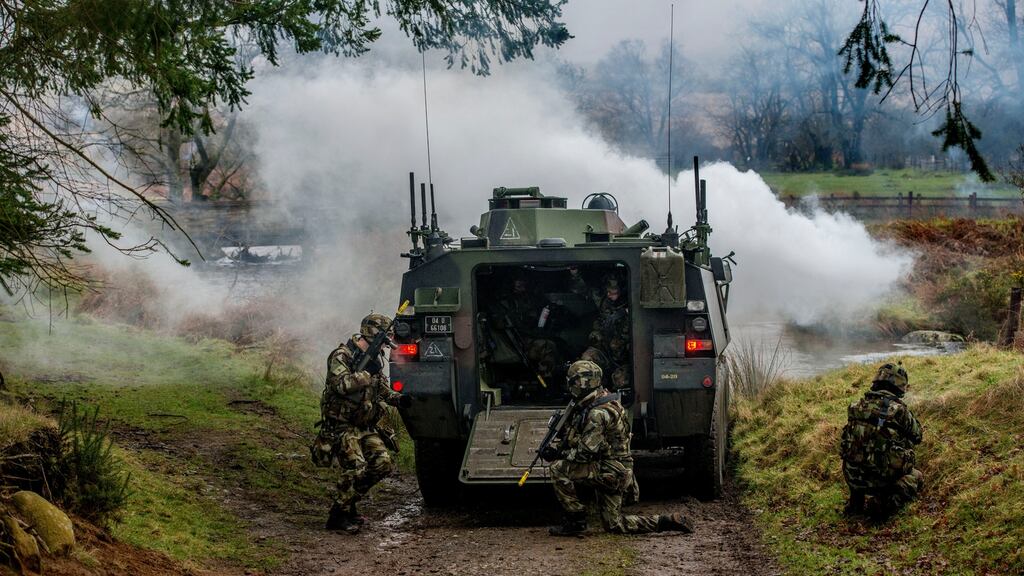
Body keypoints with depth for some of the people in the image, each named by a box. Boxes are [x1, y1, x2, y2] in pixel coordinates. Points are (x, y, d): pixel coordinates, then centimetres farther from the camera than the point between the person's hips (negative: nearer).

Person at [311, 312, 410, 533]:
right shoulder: (341, 356, -14)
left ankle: (348, 501, 13)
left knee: (382, 464, -3)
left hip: (365, 426, 8)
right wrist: (367, 373, -24)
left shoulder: (374, 359, 12)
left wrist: (398, 398, 5)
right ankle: (338, 516, -9)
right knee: (355, 467, -22)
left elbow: (382, 389, 23)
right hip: (340, 426, -8)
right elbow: (342, 384, -29)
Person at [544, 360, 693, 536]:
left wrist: (559, 454, -11)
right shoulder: (587, 407, 13)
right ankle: (668, 521, 12)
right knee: (615, 525, 13)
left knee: (559, 468, -15)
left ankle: (576, 520, -8)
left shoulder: (598, 413, -20)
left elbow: (586, 451, -23)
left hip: (610, 473, -10)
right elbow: (573, 439, 20)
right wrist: (556, 448, 4)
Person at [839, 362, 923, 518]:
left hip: (853, 477, 5)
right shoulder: (899, 410, -12)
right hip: (883, 478, -5)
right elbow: (917, 436, 5)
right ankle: (891, 499, -4)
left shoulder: (858, 406, 0)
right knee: (916, 477, 23)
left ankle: (856, 501, 16)